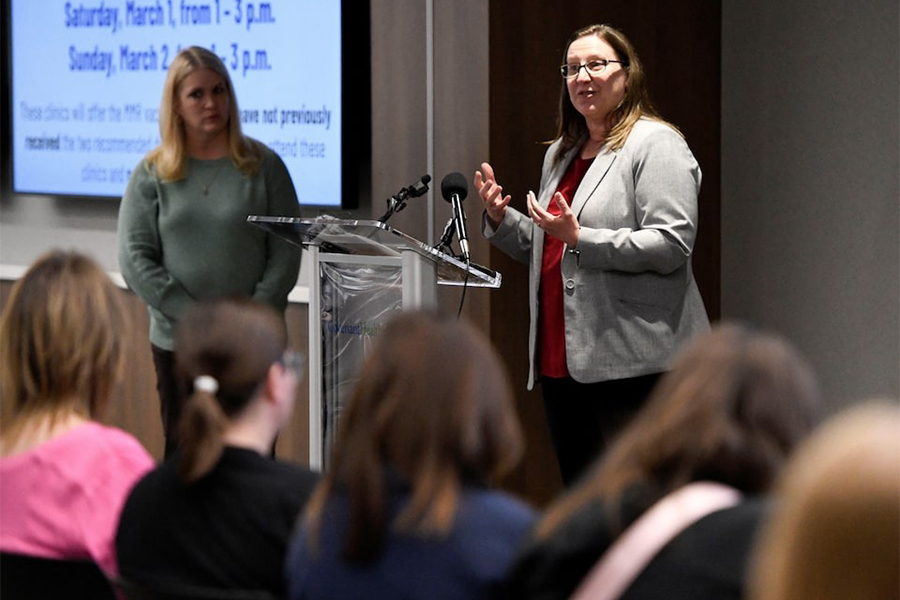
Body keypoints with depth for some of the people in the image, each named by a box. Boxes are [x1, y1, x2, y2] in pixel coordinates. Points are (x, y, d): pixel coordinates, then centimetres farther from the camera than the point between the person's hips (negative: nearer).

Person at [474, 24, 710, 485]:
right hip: (560, 359, 8)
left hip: (630, 361, -8)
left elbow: (672, 244, -17)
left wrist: (580, 238, -21)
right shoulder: (560, 153, 21)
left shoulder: (655, 145, -5)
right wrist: (501, 219, 13)